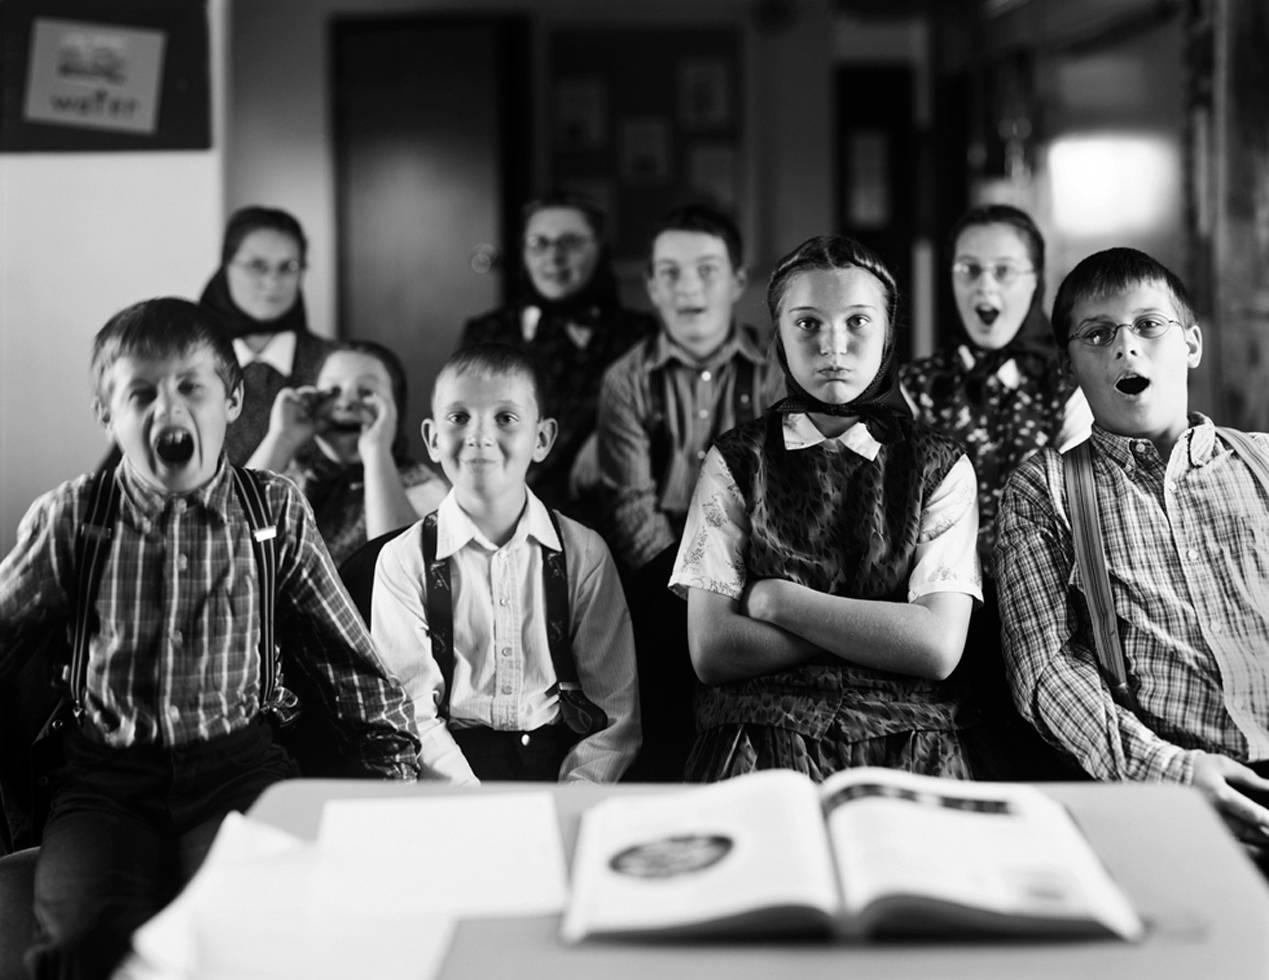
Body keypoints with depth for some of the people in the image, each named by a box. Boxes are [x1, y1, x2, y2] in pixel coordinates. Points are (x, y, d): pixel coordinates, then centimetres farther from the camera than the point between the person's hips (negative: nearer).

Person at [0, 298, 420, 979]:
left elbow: (346, 657, 13)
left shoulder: (276, 512, 5)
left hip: (237, 762, 0)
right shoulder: (68, 519, 3)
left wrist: (393, 764, 6)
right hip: (106, 774, 0)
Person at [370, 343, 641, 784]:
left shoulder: (584, 554, 6)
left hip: (562, 759, 1)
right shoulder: (404, 561, 3)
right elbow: (413, 717, -4)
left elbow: (616, 713, 3)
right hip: (457, 762, -1)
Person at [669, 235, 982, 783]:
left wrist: (777, 599, -4)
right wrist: (877, 630, -5)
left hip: (906, 743, 1)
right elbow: (711, 652, -1)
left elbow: (937, 649, -3)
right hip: (760, 741, -1)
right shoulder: (735, 462, 9)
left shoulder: (941, 467, 10)